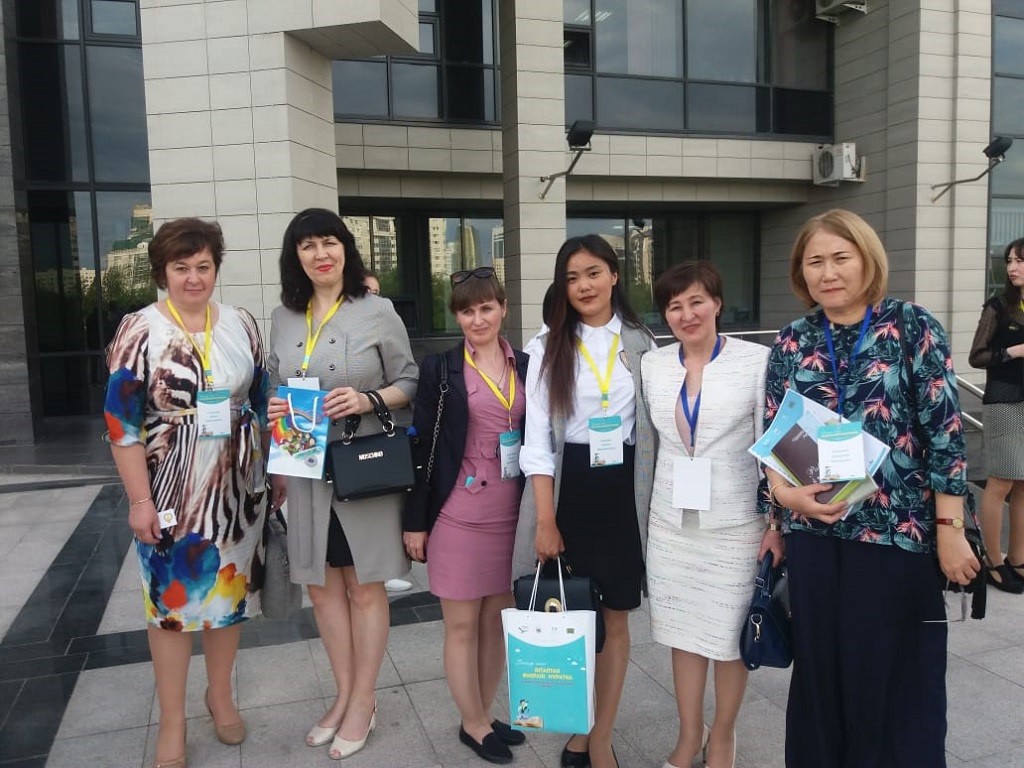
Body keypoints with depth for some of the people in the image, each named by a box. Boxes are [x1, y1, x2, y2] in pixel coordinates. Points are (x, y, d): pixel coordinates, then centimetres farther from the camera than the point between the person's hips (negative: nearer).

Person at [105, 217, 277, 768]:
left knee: (231, 589, 14)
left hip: (237, 488, 3)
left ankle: (220, 694, 36)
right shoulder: (140, 331, -7)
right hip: (172, 491, -3)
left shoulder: (240, 325, 3)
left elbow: (263, 404, 10)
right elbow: (122, 422, -9)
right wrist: (140, 500, -12)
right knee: (172, 598, 7)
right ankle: (172, 721, 24)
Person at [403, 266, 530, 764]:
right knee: (462, 625, 8)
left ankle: (486, 716, 32)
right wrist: (415, 521, -5)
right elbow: (421, 446, -4)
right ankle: (473, 724, 26)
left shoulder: (526, 367, 6)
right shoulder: (440, 368, -5)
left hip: (512, 514, 4)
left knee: (498, 620, 14)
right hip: (458, 514, -3)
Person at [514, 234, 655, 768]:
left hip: (623, 488, 1)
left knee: (615, 618, 7)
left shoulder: (641, 344, 4)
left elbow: (654, 426, 6)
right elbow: (537, 439, -4)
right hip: (567, 487, 0)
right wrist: (545, 519, -10)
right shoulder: (550, 349, 1)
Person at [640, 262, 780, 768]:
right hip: (670, 521, 3)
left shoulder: (756, 360, -8)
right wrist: (640, 513, 11)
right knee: (681, 631, 13)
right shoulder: (652, 365, 3)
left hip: (735, 521, -3)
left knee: (730, 636, 10)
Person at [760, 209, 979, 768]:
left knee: (895, 679, 7)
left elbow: (945, 431, -5)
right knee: (821, 673, 13)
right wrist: (783, 497, -7)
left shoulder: (912, 327, -3)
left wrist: (950, 530, -8)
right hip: (814, 535, 3)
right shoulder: (791, 342, 6)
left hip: (898, 535, -3)